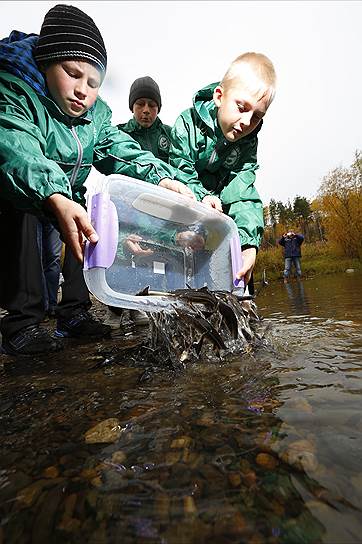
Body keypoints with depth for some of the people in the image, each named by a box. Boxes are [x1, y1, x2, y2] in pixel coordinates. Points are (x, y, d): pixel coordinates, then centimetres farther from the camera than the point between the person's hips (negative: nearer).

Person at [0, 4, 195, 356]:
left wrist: (161, 177, -33)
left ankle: (74, 313, -1)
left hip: (67, 197, 6)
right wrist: (57, 201, -61)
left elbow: (121, 149, -14)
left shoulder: (96, 114, -2)